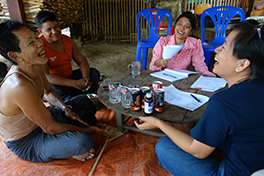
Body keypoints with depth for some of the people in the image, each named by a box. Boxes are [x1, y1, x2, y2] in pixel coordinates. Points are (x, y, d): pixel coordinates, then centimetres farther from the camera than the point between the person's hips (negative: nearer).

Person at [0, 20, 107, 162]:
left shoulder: (37, 67, -9)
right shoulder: (19, 86, -37)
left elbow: (48, 91, 11)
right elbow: (50, 128, -29)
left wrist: (65, 108, -8)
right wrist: (86, 130, -17)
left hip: (38, 119, 9)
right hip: (25, 142, -9)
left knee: (84, 101, 17)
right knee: (82, 141, -34)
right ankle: (68, 151, 0)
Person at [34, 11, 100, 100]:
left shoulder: (67, 40, 1)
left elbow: (82, 61, 3)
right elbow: (45, 76, -27)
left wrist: (85, 78, -20)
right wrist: (75, 84, -32)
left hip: (69, 77, 7)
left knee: (94, 73, -6)